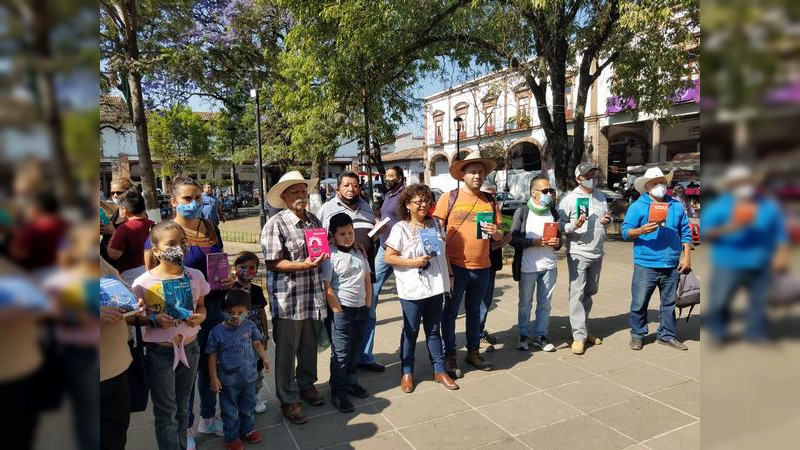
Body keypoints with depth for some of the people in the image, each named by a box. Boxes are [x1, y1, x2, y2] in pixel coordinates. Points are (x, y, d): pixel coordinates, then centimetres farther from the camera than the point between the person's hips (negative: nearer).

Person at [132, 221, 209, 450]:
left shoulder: (196, 276, -4)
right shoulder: (143, 283, -14)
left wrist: (199, 316, -13)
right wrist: (154, 319, -22)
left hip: (190, 348, 4)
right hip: (159, 353, -3)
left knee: (183, 407, 20)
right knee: (166, 412, 8)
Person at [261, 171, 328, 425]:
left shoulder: (314, 221, 9)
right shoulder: (275, 224, -11)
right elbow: (272, 262, -14)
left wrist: (321, 259, 5)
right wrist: (303, 265, -23)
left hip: (313, 296, 6)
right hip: (287, 299, -6)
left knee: (309, 346, 18)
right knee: (286, 351, 7)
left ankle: (306, 384, 40)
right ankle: (288, 400, 22)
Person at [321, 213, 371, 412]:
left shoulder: (359, 253, 8)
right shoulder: (331, 256, -12)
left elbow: (367, 280, 12)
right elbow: (327, 288, -14)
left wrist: (368, 305, 7)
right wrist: (338, 311, -14)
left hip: (361, 308, 6)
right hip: (342, 310, -6)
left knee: (354, 349, 17)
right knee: (340, 352, 1)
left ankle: (351, 381, 34)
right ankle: (338, 392, 13)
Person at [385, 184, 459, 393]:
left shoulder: (435, 224, 7)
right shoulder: (400, 228, -9)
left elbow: (443, 252, 15)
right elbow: (388, 257, -9)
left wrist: (449, 275, 13)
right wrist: (413, 262, -18)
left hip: (435, 286, 5)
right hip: (412, 289, -4)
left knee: (434, 330, 15)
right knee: (411, 332, 8)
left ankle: (439, 370, 26)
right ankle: (407, 372, 24)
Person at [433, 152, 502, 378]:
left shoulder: (490, 201, 7)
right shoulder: (449, 197, -5)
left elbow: (499, 236, 12)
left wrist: (495, 232, -12)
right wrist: (443, 264, -10)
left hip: (482, 267, 4)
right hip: (455, 266, -4)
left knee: (474, 310, 18)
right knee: (450, 311, 6)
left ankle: (473, 351, 32)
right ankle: (449, 355, 19)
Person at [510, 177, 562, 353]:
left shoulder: (553, 212, 9)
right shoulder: (522, 212, -5)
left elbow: (559, 238, 16)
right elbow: (513, 239, -9)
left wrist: (557, 243, -7)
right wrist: (534, 242, -20)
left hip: (549, 266, 4)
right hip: (527, 266, -4)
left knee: (545, 303, 11)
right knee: (525, 302, 10)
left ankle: (540, 335, 25)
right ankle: (524, 335, 25)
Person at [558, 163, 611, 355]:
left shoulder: (601, 197, 12)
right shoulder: (569, 199, -7)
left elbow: (606, 218, 23)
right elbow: (560, 226, -8)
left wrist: (608, 220, 0)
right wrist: (574, 225, -26)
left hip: (597, 253, 7)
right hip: (578, 254, -6)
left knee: (589, 292, 14)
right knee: (577, 294, -7)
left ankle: (583, 329, 27)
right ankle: (579, 336, -2)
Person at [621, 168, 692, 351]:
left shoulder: (676, 206, 12)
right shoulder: (637, 206, -1)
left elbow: (685, 232, 16)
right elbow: (626, 232, -6)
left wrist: (686, 255, 8)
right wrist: (641, 230, -25)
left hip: (672, 266, 4)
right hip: (646, 266, -4)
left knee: (669, 303, 13)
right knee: (639, 303, -1)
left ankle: (666, 335, 27)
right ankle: (637, 335, 15)